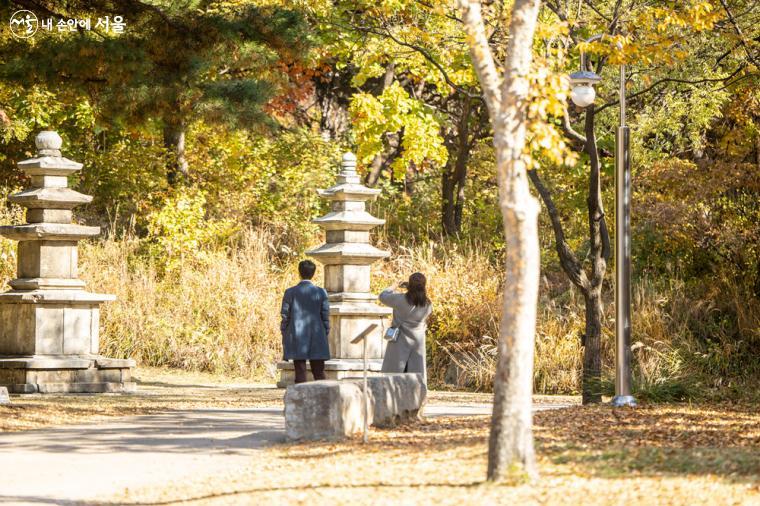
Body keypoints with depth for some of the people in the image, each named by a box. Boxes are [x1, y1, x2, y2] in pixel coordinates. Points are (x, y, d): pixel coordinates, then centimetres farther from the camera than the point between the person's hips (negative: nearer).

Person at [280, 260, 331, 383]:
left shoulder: (290, 293, -3)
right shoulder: (321, 293, -2)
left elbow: (285, 317, 0)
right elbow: (326, 317, 1)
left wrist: (285, 340, 8)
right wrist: (325, 337, 11)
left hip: (297, 341, 0)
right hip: (317, 343, 1)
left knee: (300, 373, 1)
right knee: (319, 373, 6)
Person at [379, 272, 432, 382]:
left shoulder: (401, 300, -16)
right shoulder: (427, 305, -7)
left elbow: (383, 296, -1)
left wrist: (395, 286, 12)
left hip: (400, 342, -3)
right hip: (418, 343, 3)